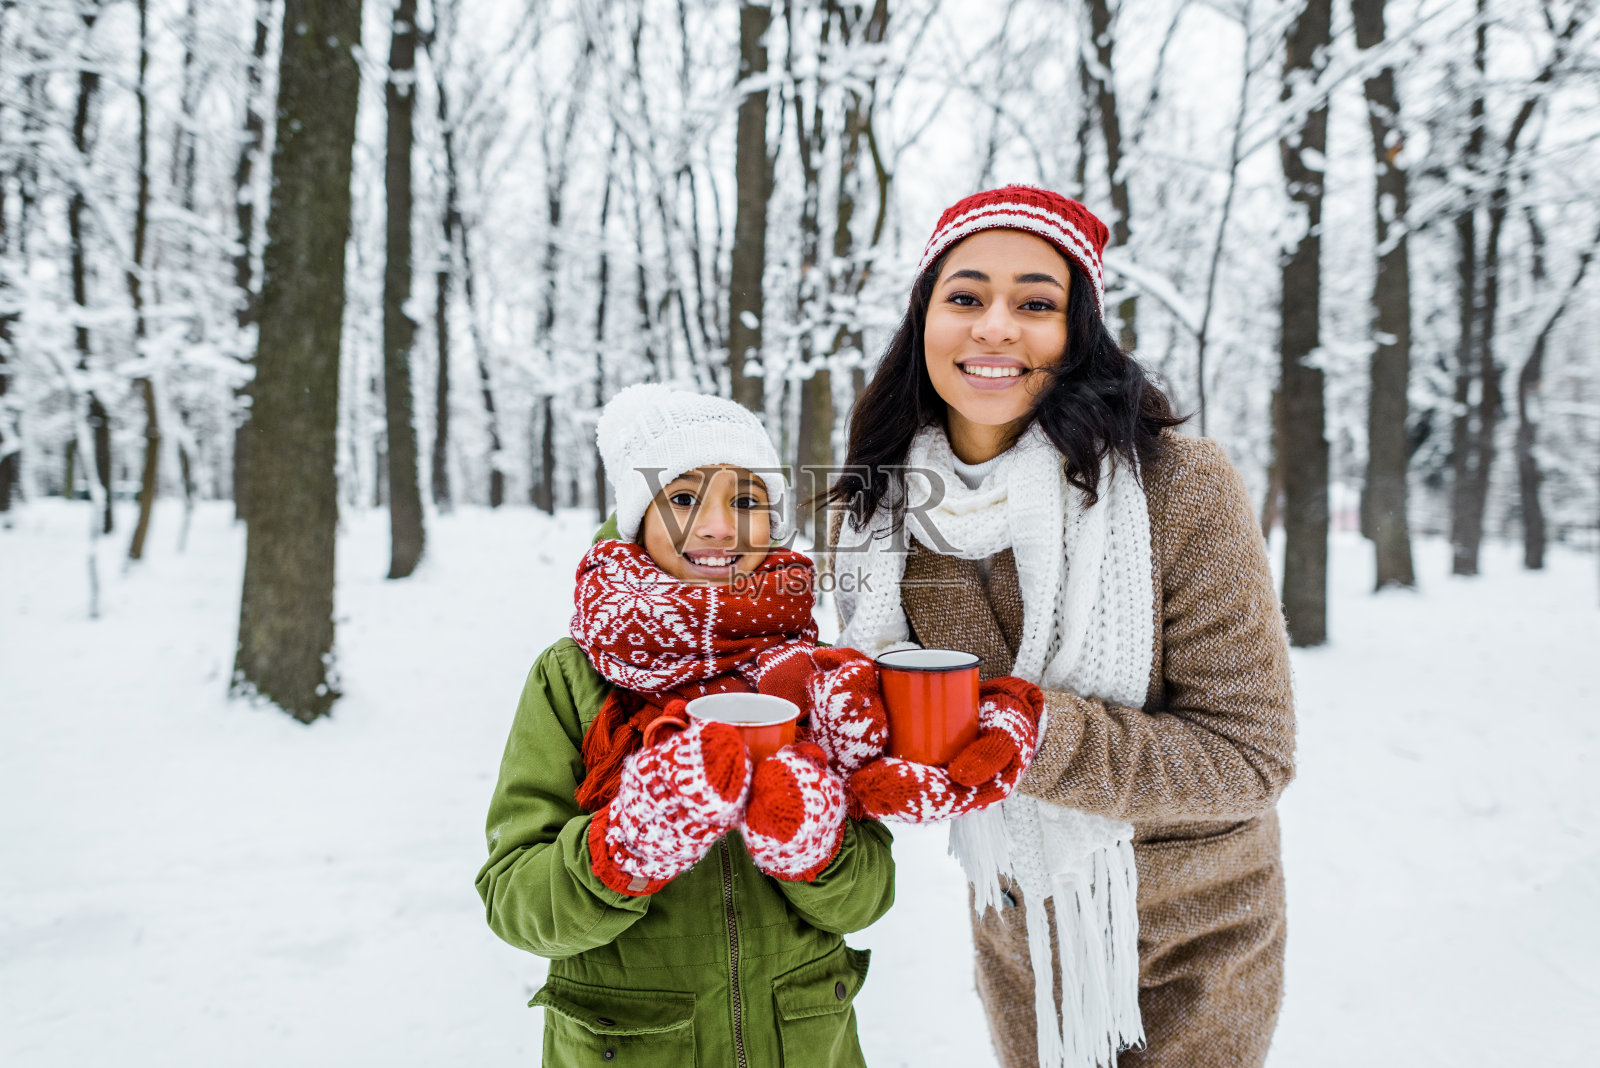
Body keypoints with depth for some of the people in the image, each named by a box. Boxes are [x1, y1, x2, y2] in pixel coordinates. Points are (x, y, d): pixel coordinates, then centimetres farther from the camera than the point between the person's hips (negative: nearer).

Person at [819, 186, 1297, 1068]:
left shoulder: (1181, 491, -22)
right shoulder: (870, 516, -9)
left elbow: (1249, 755, -20)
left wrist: (1033, 735, -33)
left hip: (1190, 942, -3)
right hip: (1014, 930, 4)